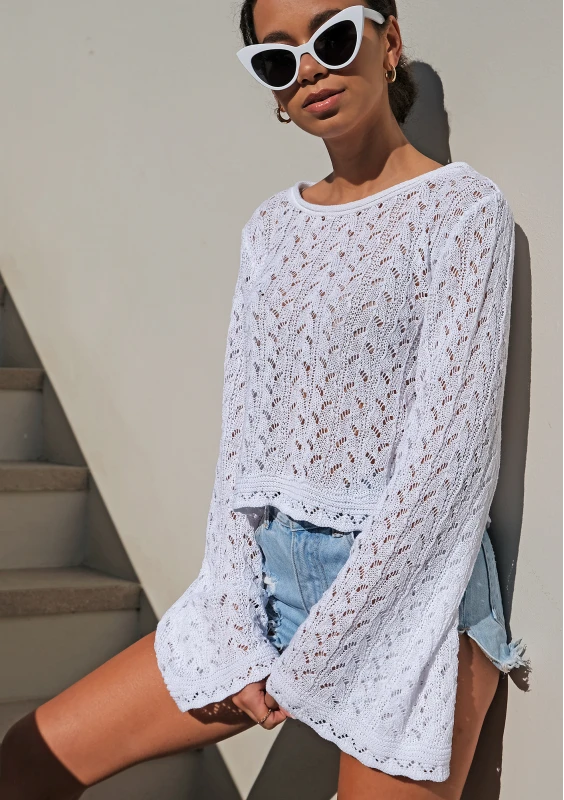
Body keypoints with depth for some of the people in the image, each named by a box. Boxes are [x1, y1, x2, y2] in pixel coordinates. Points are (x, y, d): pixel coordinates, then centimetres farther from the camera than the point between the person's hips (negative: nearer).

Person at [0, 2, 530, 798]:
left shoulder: (462, 207, -7)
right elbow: (245, 425, 5)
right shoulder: (273, 226, 10)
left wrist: (311, 658, -14)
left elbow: (447, 446, -14)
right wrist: (234, 625, -5)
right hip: (269, 568, 6)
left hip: (403, 584, -5)